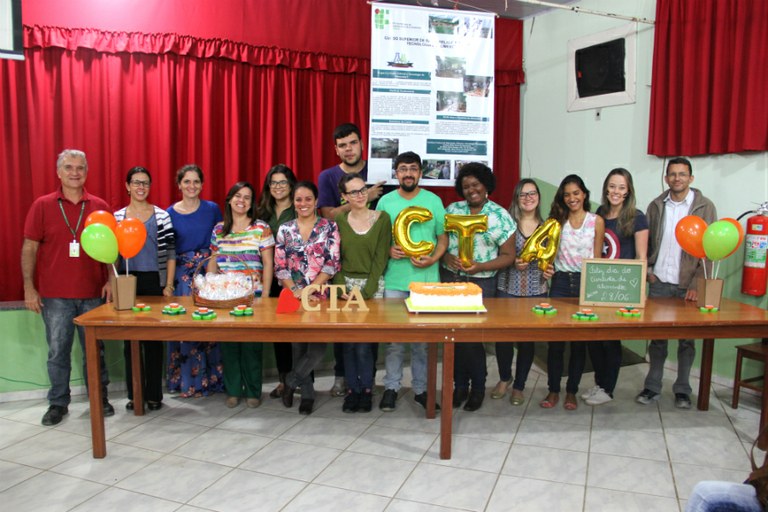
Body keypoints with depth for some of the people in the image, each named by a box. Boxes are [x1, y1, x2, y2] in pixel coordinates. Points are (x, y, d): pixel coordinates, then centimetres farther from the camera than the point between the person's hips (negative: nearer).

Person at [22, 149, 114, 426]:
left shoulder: (99, 206, 5)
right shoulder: (42, 205, 2)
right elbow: (29, 248, 1)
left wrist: (111, 280, -3)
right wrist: (29, 288, -4)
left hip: (93, 293, 1)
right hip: (54, 296, -1)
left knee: (95, 349, 9)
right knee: (58, 351, 7)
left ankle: (100, 398, 23)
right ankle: (58, 403, 21)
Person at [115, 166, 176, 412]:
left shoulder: (162, 215, 1)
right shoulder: (117, 217, 5)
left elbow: (170, 252, 0)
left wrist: (169, 285, -5)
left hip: (154, 282, -1)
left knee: (154, 339, 4)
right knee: (130, 339, 7)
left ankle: (154, 394, 15)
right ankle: (135, 394, 19)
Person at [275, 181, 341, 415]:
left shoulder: (329, 227, 1)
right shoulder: (285, 229, 7)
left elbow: (332, 264, -6)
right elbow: (280, 266, 3)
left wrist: (311, 288, -15)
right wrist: (296, 290, -11)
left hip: (320, 296, -2)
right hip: (293, 296, 2)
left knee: (318, 345, -15)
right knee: (298, 345, 5)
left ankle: (291, 381, 8)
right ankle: (307, 392, 24)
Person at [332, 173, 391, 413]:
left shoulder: (382, 218, -2)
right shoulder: (339, 220, 4)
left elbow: (381, 258, -6)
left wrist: (365, 291, -12)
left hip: (373, 285, -2)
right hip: (346, 285, 2)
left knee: (364, 343, -5)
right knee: (348, 342, 5)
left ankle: (366, 388, 15)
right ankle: (352, 388, 20)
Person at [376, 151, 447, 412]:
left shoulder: (433, 201, 5)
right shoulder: (385, 201, 6)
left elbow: (443, 238, 7)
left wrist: (433, 259, -11)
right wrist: (388, 250, -11)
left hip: (426, 280, 0)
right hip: (394, 280, 0)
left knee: (423, 338, 6)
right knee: (393, 337, 4)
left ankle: (421, 389, 19)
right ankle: (391, 387, 18)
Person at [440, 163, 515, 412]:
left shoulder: (501, 216, -2)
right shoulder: (452, 210, 6)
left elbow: (508, 256, -2)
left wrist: (480, 266, -16)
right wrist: (447, 257, -14)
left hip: (481, 282, -3)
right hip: (449, 278, 3)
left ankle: (478, 387, 20)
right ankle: (460, 385, 25)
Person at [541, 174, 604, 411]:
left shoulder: (596, 221, 1)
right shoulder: (557, 220, 6)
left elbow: (597, 258, 2)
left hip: (585, 282, -1)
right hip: (560, 281, 1)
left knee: (579, 340, 6)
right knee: (555, 338, 1)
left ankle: (571, 391, 19)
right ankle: (553, 390, 14)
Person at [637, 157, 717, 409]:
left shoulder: (704, 207, -3)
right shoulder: (656, 206, 6)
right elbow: (646, 242, 11)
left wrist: (698, 284, -12)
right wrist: (647, 270, -1)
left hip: (688, 286, -2)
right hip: (659, 283, 2)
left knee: (687, 339, 8)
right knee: (656, 337, 7)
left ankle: (682, 389, 21)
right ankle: (652, 387, 18)